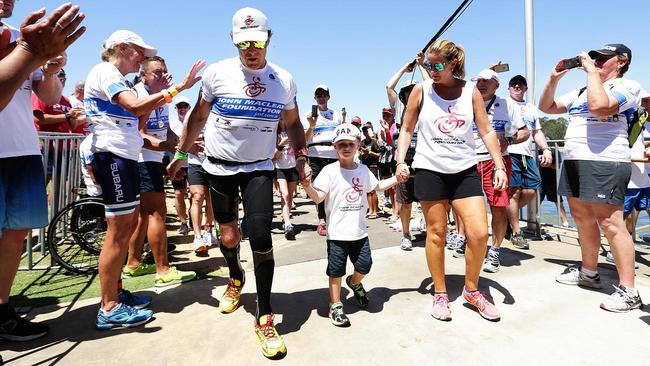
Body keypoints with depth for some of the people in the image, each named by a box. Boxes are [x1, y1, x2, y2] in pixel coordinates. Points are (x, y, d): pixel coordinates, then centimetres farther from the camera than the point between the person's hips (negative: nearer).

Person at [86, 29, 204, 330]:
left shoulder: (119, 79, 22)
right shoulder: (104, 71, -8)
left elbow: (138, 118, 15)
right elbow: (135, 107, -26)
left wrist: (158, 91, 9)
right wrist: (177, 88, -27)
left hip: (126, 157, 10)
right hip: (111, 156, -10)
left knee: (129, 224, 12)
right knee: (118, 230, -9)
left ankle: (115, 291, 23)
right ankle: (109, 308, 0)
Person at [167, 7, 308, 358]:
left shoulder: (284, 80, -1)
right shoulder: (217, 73, -5)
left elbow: (292, 123, 12)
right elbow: (198, 116, 7)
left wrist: (300, 157, 1)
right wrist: (180, 152, 9)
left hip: (259, 168, 0)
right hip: (219, 167, 1)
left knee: (261, 239, -13)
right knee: (228, 235, 12)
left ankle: (264, 319, 1)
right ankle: (235, 278, 46)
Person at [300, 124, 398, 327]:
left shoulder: (363, 170, 6)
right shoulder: (330, 171, -9)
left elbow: (377, 186, 23)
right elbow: (318, 197, -15)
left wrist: (397, 178, 15)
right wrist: (308, 187, -35)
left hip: (359, 231, 4)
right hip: (337, 233, -4)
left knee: (365, 265, 9)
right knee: (336, 271, 5)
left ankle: (354, 282, 43)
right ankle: (335, 305, 23)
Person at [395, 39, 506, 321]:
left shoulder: (470, 91, 5)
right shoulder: (421, 90, 1)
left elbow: (487, 131, 5)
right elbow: (407, 129, 6)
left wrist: (499, 165, -4)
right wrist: (401, 162, -5)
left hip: (465, 170, 2)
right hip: (430, 170, -1)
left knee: (479, 233, -4)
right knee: (436, 233, 3)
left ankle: (471, 290, 20)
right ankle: (440, 294, 20)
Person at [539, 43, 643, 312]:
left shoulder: (627, 86, -1)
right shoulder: (581, 91, 22)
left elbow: (599, 106, -21)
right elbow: (546, 107, 22)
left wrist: (593, 72, -10)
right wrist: (554, 78, 11)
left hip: (604, 162, -8)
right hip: (573, 161, 8)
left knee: (610, 224, -10)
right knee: (583, 219, 13)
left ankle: (628, 291, -3)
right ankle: (589, 272, 27)